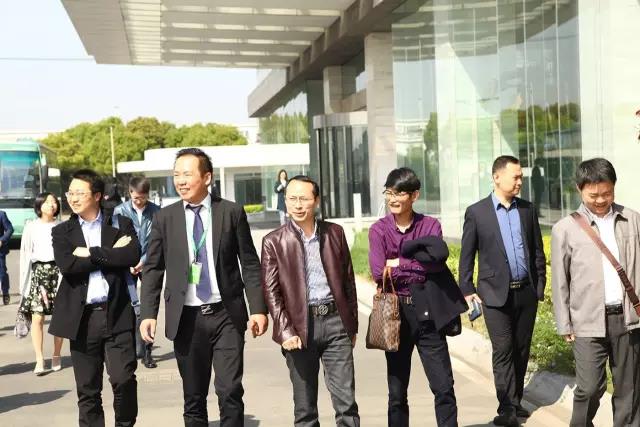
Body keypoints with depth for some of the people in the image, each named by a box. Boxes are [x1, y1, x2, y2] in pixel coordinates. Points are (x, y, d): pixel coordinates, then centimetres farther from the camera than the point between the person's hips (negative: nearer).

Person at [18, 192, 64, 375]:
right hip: (38, 272, 0)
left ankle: (56, 356, 13)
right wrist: (25, 280, 4)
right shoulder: (31, 227, 7)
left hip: (58, 271, 0)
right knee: (37, 317, -7)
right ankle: (39, 360, -5)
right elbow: (25, 254, 8)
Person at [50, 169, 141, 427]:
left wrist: (91, 253, -11)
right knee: (87, 390, 8)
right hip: (82, 318, 2)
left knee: (123, 379, -7)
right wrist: (111, 255, -9)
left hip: (116, 314, -1)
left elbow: (132, 256, -11)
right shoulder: (62, 231, 9)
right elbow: (66, 265, -9)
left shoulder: (121, 225, 7)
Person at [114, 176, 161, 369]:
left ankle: (147, 351, 12)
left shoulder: (156, 211, -1)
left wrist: (143, 262, -11)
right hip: (128, 265, -1)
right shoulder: (119, 211, -1)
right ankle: (137, 348, -4)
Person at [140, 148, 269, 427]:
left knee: (230, 392, -5)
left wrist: (258, 308, -4)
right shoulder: (164, 218, 3)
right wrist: (148, 314, -4)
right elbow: (152, 269, 5)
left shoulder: (232, 213, 0)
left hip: (226, 315, -1)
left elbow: (250, 264, 2)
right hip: (186, 318, 1)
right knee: (193, 398, 9)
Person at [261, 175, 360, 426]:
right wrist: (285, 332, -12)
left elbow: (348, 281, 13)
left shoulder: (335, 233, 8)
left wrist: (352, 325, 12)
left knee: (346, 401, 0)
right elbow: (271, 292, -3)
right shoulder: (274, 242, 1)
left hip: (335, 320, 2)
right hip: (300, 325, -1)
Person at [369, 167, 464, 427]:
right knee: (397, 392, 11)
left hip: (427, 313, 0)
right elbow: (378, 272, -16)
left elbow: (436, 264, -16)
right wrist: (419, 270, -10)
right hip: (395, 313, 0)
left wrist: (399, 264, -12)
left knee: (444, 388, 3)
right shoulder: (378, 230, -1)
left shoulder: (431, 226, 1)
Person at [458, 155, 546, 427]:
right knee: (503, 351, -5)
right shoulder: (476, 212, -2)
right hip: (496, 293, -4)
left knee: (522, 349, 9)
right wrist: (467, 290, -3)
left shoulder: (527, 210, 9)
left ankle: (515, 402, 21)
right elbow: (467, 255, 0)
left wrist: (540, 284, 7)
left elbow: (537, 251, 13)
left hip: (526, 292, 4)